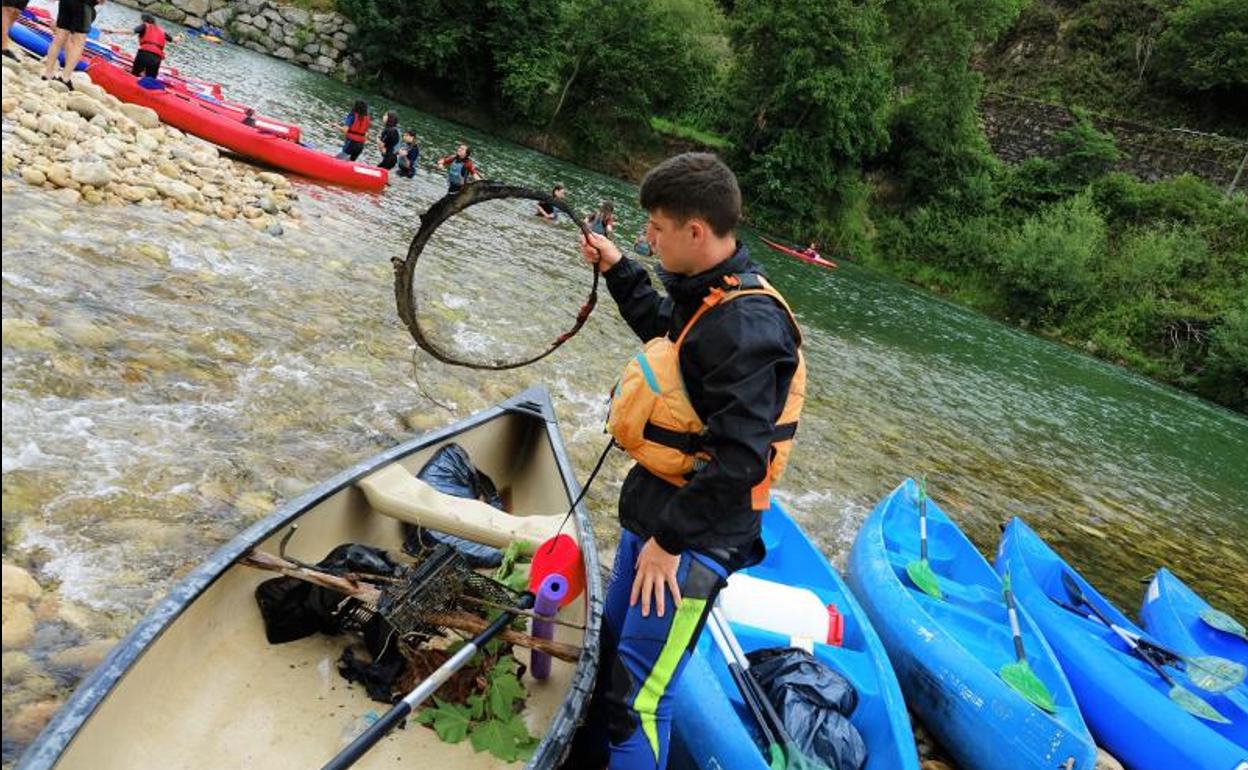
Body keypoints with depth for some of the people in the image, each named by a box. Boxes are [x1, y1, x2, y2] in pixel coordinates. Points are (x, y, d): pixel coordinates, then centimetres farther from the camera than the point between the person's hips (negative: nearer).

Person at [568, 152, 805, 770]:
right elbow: (665, 330, 29)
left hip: (691, 538, -10)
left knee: (639, 701, -1)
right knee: (612, 649, 25)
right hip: (653, 510, 10)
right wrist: (618, 270, 25)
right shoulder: (710, 295, 5)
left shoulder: (747, 326, -26)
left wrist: (670, 540, -21)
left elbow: (738, 460, -28)